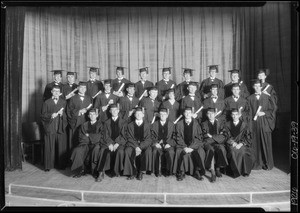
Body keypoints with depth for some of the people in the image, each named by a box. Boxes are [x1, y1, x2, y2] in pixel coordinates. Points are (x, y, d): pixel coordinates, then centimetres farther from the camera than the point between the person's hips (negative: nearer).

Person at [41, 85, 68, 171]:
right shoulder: (46, 102, 5)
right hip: (50, 128, -1)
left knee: (61, 147, 2)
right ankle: (48, 165, 13)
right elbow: (42, 115, 2)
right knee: (49, 147, 1)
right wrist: (51, 115, -14)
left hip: (61, 128, 1)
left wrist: (62, 114, -13)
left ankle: (61, 164, 14)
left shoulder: (63, 102, 10)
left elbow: (67, 114, 7)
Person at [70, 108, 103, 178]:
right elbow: (80, 136, 13)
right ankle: (80, 170, -17)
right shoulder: (84, 125, 20)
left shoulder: (100, 124, 12)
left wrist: (89, 135, 0)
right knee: (77, 150, -27)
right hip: (85, 144, 3)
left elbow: (101, 136, 0)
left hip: (96, 144, -2)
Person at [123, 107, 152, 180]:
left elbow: (148, 139, -1)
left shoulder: (147, 125, 8)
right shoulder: (130, 125, 10)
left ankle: (141, 171, -14)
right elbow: (129, 138, 0)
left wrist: (140, 147, -17)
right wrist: (136, 147, -17)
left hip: (144, 145, 0)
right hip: (133, 144, 1)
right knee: (127, 151, -30)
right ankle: (132, 172, -15)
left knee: (148, 151, -31)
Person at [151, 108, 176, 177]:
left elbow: (174, 137, 7)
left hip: (168, 144, 0)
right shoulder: (155, 124, 15)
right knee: (155, 152, -32)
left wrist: (169, 144, -9)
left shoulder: (171, 124, 14)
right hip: (157, 144, 0)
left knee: (171, 152, -31)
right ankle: (158, 171, -15)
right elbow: (152, 136, 9)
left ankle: (168, 170, -10)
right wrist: (156, 143, -8)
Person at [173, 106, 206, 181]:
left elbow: (199, 137, -1)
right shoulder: (179, 124, 6)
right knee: (179, 152, -30)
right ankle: (181, 172, -13)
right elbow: (178, 138, 1)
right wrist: (185, 147, -14)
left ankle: (197, 172, -10)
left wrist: (191, 147, -15)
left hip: (194, 145, 1)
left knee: (200, 152, -28)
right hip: (182, 145, 0)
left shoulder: (196, 124, 5)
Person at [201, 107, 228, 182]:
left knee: (221, 148, -33)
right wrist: (217, 136, -7)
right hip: (208, 143, -1)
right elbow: (204, 136, 4)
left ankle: (218, 169, -15)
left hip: (218, 143, 1)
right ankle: (213, 173, -34)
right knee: (211, 149, -35)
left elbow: (223, 137, 8)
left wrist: (212, 136, -6)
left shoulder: (220, 124, 20)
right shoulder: (204, 124, 18)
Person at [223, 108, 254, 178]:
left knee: (243, 151, -32)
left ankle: (245, 171, -11)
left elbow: (247, 137, 3)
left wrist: (240, 144, -14)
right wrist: (233, 142, -13)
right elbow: (226, 136, 5)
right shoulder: (227, 124, 12)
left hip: (242, 144, 0)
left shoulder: (244, 124, 11)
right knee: (232, 151, -32)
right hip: (231, 144, 0)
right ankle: (236, 172, -17)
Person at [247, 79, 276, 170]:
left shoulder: (267, 97, 6)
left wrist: (264, 113, -10)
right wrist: (250, 124, -5)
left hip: (265, 123, 0)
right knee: (255, 144, 2)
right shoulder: (250, 98, 6)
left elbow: (273, 109, 5)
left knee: (266, 144, 3)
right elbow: (248, 112, 3)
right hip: (254, 123, 1)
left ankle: (267, 164, 16)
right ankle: (257, 164, 13)